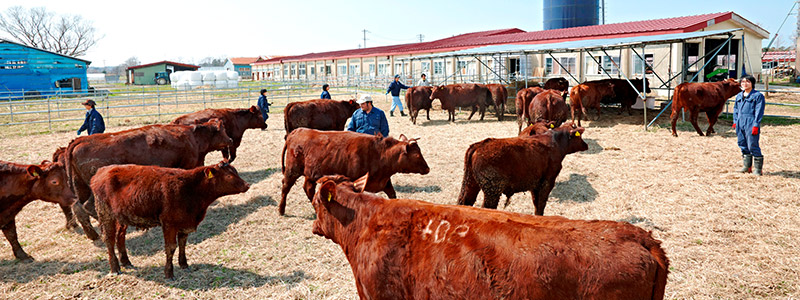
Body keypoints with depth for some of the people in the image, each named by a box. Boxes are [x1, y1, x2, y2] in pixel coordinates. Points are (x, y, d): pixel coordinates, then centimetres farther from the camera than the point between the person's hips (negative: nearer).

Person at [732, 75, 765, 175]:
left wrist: (756, 125, -12)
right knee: (742, 145, 11)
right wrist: (735, 121, 13)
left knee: (753, 146, -7)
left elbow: (759, 112, -7)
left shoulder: (758, 95, -2)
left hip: (751, 124, -6)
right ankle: (747, 166, 22)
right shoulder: (739, 96, 16)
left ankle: (757, 168, 2)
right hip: (740, 124, 6)